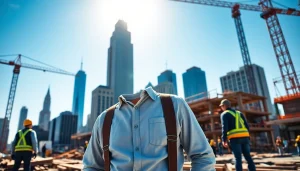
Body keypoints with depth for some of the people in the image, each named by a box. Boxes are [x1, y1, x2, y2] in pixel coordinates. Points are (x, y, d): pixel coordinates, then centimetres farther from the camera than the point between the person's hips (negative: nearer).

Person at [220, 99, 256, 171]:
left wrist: (224, 140, -7)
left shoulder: (225, 114, 5)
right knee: (248, 157, 11)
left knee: (238, 158, -3)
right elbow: (247, 126, 18)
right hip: (245, 136, 5)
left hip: (235, 138, -5)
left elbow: (224, 127, -7)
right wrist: (248, 138, 20)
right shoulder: (239, 113, 23)